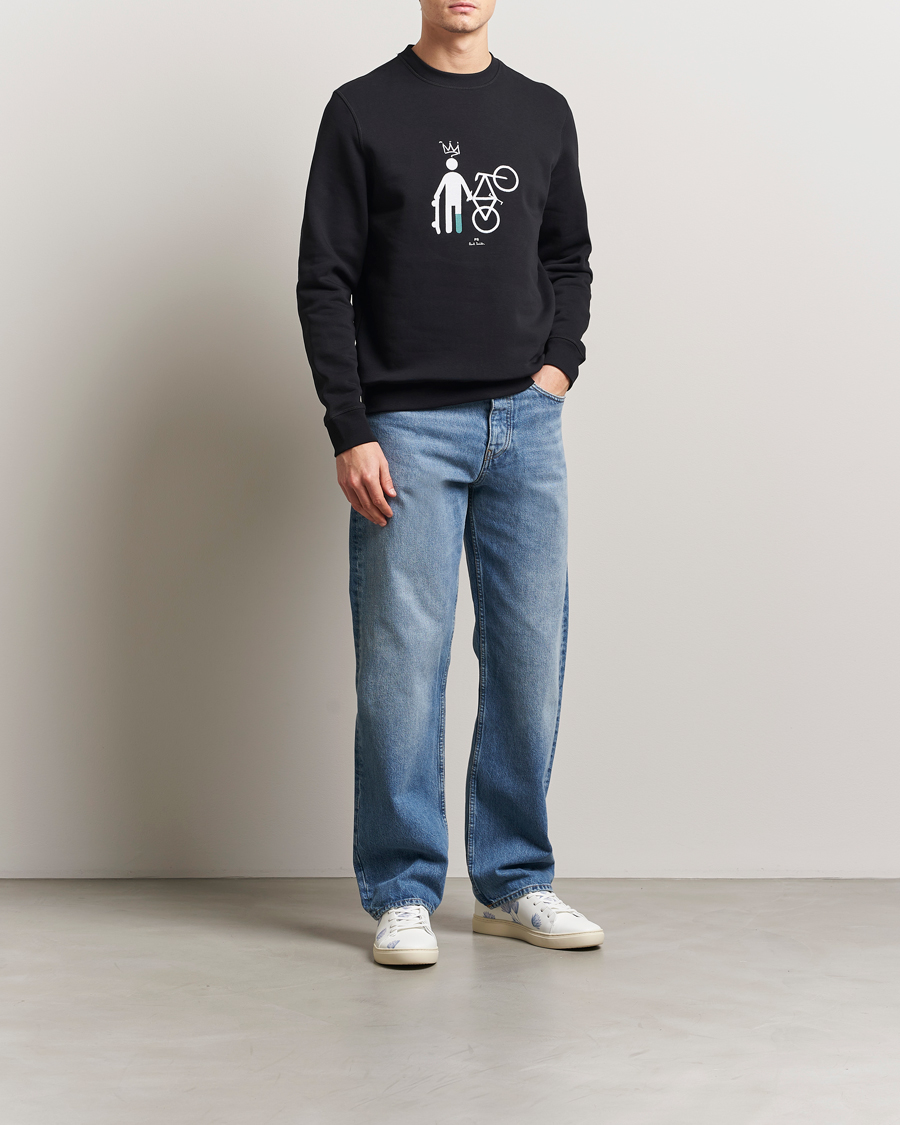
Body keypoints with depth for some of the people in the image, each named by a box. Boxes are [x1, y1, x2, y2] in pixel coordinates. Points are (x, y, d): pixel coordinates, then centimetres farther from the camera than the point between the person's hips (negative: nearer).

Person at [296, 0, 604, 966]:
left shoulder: (545, 115, 13)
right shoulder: (363, 110, 2)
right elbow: (325, 283, -2)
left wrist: (560, 362, 4)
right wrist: (349, 433, -10)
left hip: (525, 424, 4)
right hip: (408, 426, -4)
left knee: (530, 655, 5)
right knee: (402, 660, -3)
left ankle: (515, 883, 17)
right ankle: (403, 894, 7)